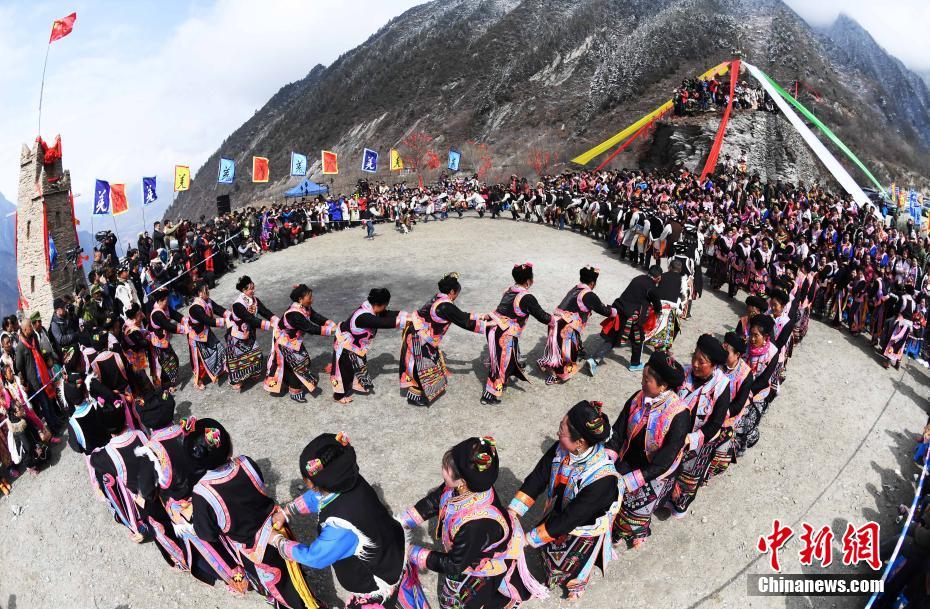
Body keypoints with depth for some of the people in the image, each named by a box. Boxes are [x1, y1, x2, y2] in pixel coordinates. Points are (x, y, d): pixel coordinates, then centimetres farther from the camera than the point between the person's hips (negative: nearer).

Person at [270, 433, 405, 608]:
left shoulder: (341, 528, -42)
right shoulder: (348, 481, -21)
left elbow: (313, 557, -22)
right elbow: (315, 497, 3)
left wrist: (277, 540, -9)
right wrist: (285, 513, 3)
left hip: (380, 579, -8)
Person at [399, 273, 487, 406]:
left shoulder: (439, 299, 4)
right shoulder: (446, 307, -24)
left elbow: (460, 315, 15)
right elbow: (465, 323, -18)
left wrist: (478, 316, 17)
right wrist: (486, 325, -7)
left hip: (423, 337, 10)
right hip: (419, 339, -10)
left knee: (431, 362, 21)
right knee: (421, 368, 3)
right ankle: (414, 397, 18)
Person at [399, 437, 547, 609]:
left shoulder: (476, 524, -45)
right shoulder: (466, 487, -26)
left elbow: (454, 565, -28)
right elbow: (434, 501, -6)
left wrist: (414, 554, -21)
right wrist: (401, 523, -9)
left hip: (488, 571, -6)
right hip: (468, 552, 6)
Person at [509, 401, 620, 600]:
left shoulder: (602, 479, -42)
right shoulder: (561, 448, -26)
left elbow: (570, 519, -33)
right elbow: (537, 478, -16)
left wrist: (530, 538, -26)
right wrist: (512, 514, -22)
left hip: (583, 529, -4)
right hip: (557, 514, 4)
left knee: (572, 566, 26)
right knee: (549, 552, 29)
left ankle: (576, 586, 61)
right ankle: (552, 575, 63)